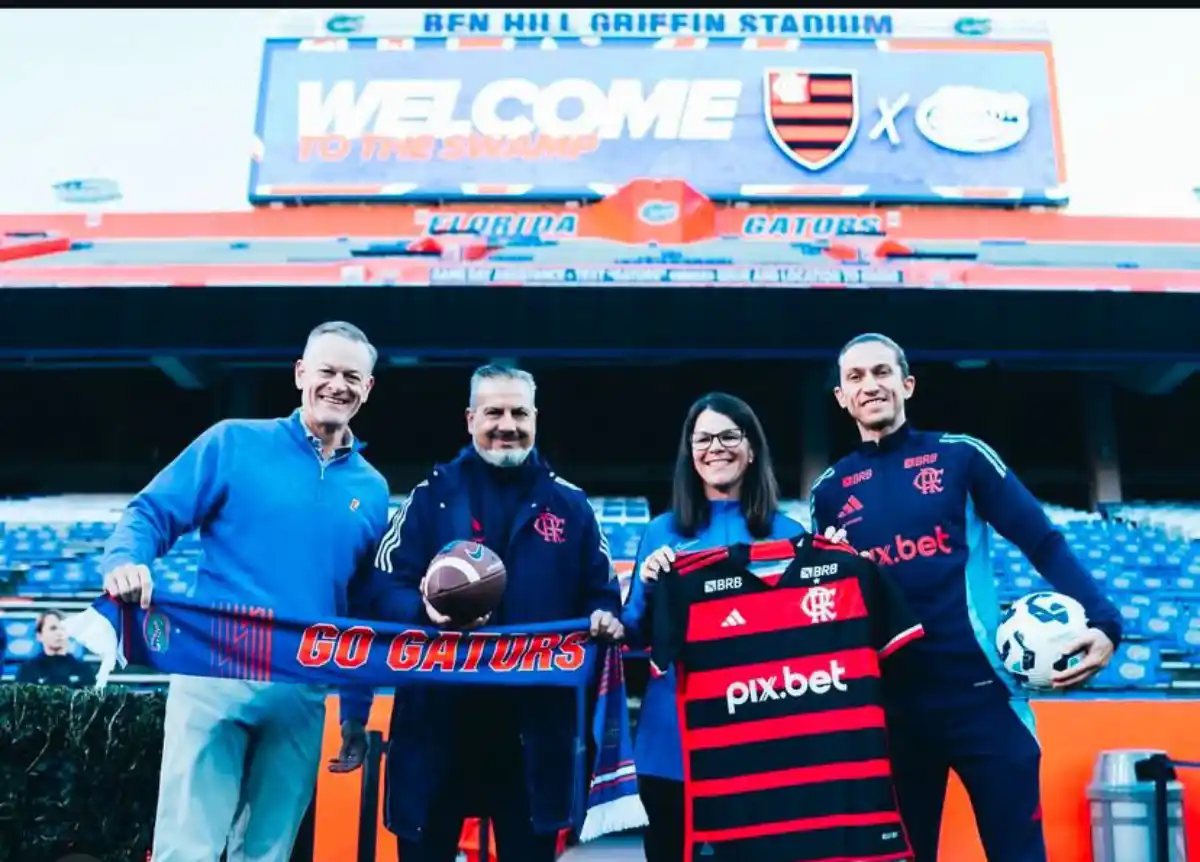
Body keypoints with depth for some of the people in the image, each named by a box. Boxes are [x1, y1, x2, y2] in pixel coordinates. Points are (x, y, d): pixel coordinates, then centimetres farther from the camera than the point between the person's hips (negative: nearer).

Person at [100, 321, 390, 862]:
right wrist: (125, 562, -22)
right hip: (216, 676, -3)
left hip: (304, 694, 3)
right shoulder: (235, 442, 2)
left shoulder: (371, 490, 11)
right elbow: (152, 514, -2)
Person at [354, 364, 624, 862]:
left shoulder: (569, 504, 9)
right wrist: (425, 608, -21)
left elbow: (600, 592, 11)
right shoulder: (431, 496, 4)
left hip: (535, 720, 1)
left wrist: (604, 618, -11)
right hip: (438, 716, -1)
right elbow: (383, 588, 0)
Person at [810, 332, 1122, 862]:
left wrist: (1101, 621, -13)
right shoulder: (830, 490, 9)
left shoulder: (960, 455, 3)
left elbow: (1042, 541, -1)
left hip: (981, 690, -2)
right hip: (891, 704, 2)